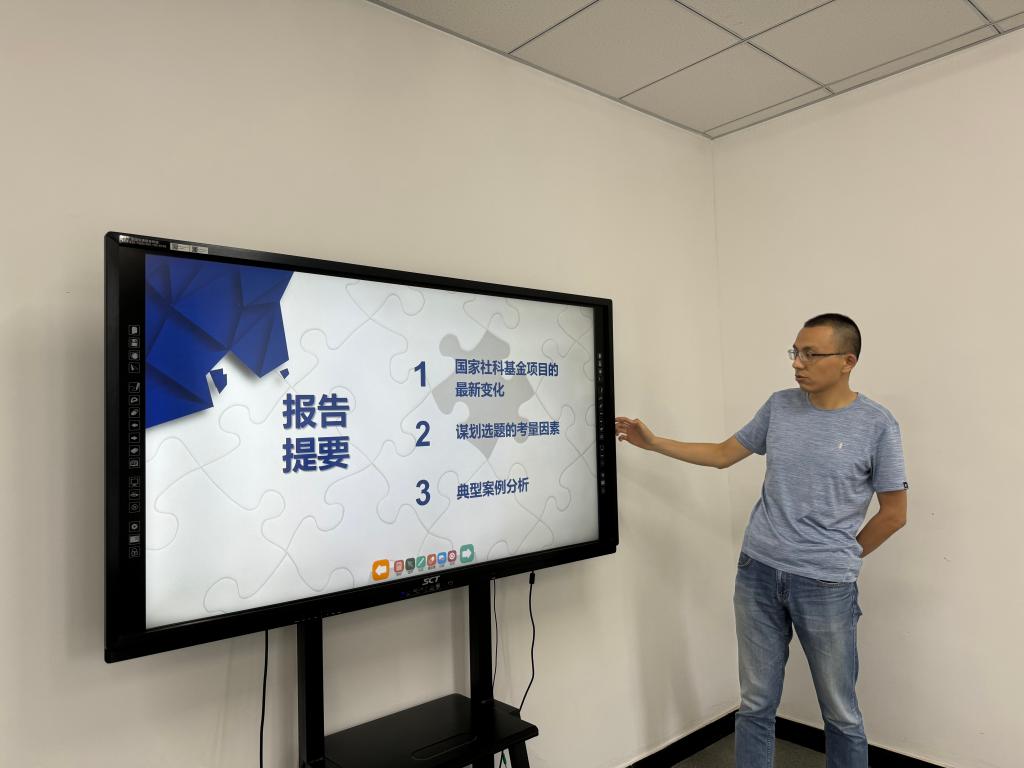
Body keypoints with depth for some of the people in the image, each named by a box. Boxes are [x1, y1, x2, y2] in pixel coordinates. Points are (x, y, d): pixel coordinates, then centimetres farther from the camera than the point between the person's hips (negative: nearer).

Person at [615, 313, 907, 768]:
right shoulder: (779, 407, 4)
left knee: (841, 714, 13)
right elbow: (722, 455, 12)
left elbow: (894, 514, 0)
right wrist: (652, 442, 6)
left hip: (826, 587, -3)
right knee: (756, 704, 13)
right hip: (757, 573, 3)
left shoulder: (877, 425, -7)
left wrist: (840, 560, 5)